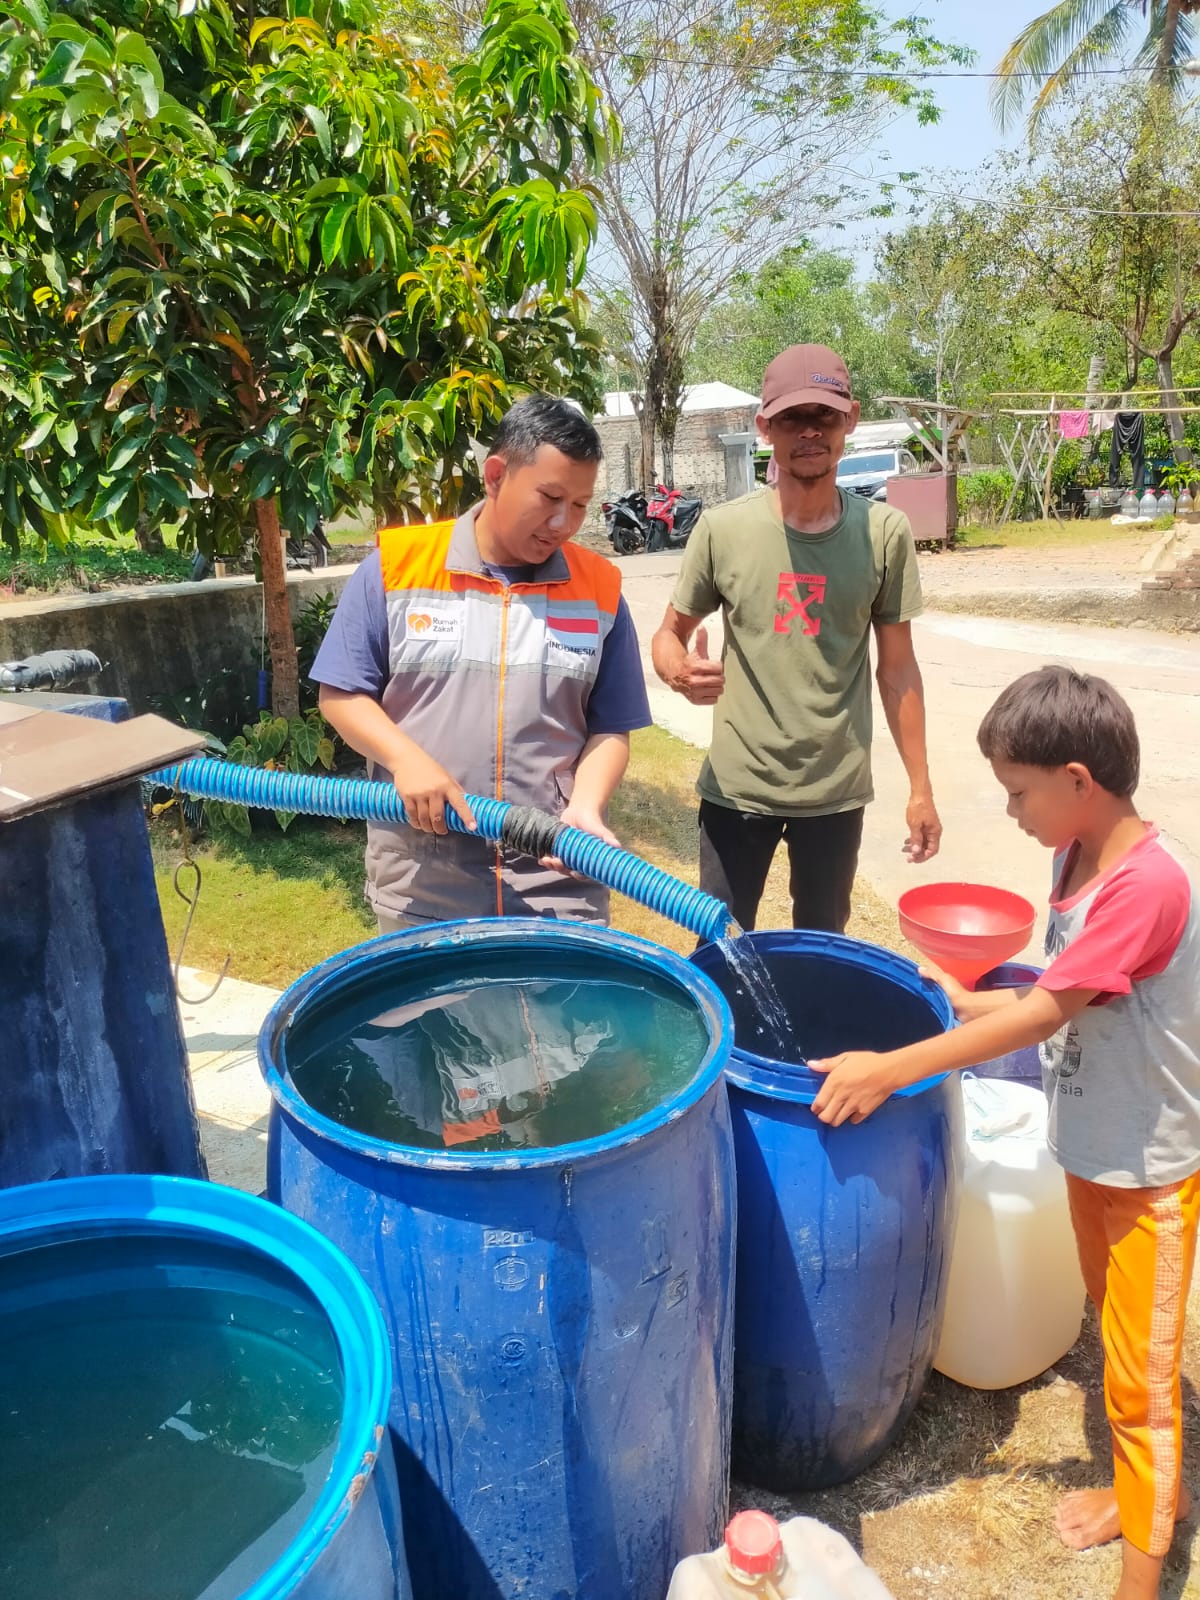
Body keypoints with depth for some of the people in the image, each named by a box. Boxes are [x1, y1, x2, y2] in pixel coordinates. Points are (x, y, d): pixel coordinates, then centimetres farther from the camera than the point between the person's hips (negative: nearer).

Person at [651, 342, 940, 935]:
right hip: (736, 786, 0)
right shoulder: (723, 529, -7)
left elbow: (897, 668, 2)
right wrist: (680, 672, -21)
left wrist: (920, 786, 3)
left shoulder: (885, 533, -5)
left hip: (837, 790, 1)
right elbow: (670, 633, 4)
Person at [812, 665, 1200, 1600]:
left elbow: (1045, 1014, -33)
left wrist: (894, 1068, -33)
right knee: (1116, 1334, 25)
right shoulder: (1079, 858, -2)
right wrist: (970, 1004, 1)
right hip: (1091, 1150, 8)